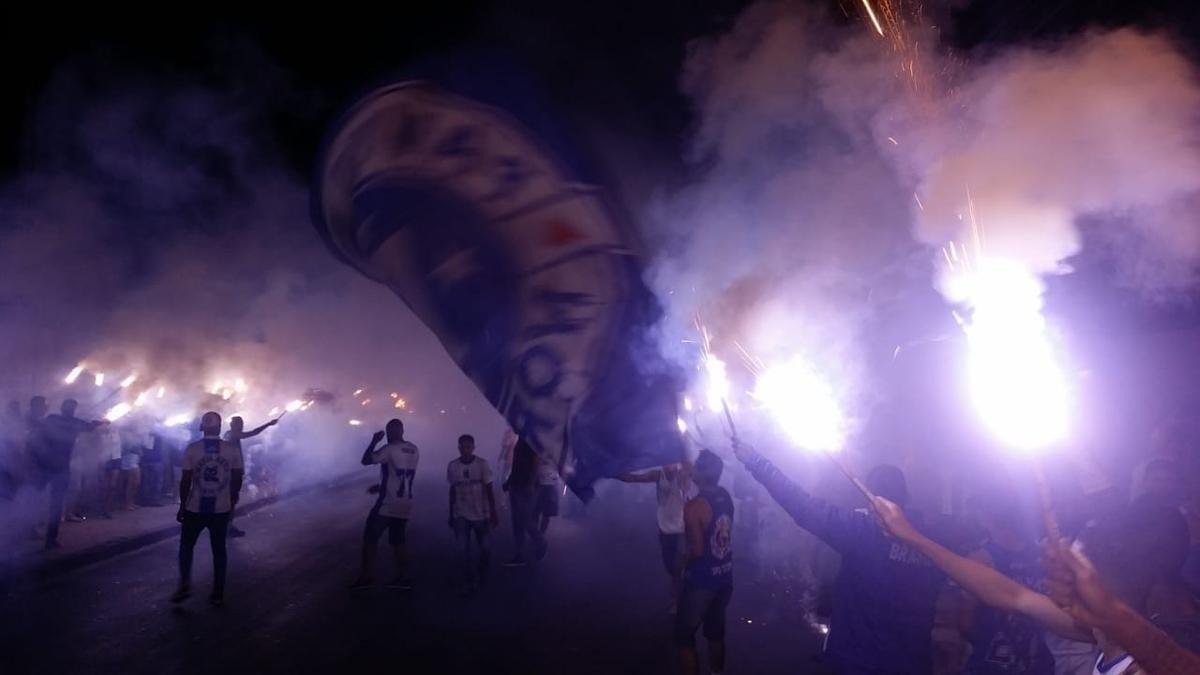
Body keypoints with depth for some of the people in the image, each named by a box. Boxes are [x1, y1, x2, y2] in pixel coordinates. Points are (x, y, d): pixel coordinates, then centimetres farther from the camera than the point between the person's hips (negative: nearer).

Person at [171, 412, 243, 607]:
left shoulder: (192, 449, -7)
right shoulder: (232, 449, -4)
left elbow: (186, 480, -7)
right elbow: (237, 478, 0)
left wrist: (182, 505, 3)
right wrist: (232, 500, 14)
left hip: (195, 508, -1)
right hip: (222, 509, 1)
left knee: (186, 546, 18)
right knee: (219, 549, 10)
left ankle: (184, 586, 8)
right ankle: (218, 594, 13)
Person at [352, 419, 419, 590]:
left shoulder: (390, 449, -14)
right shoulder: (414, 451, 9)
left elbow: (365, 460, -9)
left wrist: (374, 441, 4)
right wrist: (380, 486, 26)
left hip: (388, 503, -7)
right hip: (405, 503, 7)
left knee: (370, 538, 4)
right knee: (398, 541, 14)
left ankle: (365, 578, 4)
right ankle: (403, 579, 13)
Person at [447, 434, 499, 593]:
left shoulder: (482, 464, -9)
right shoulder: (452, 466, -3)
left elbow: (489, 490, -6)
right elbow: (452, 491, 6)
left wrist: (493, 513, -9)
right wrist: (451, 515, 10)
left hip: (481, 514, -1)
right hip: (461, 515, 1)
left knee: (484, 548, 9)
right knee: (464, 550, -4)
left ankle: (482, 574, 35)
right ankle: (469, 581, 9)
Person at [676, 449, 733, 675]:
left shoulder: (694, 507, -23)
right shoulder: (725, 496, -2)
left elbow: (697, 550, -23)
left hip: (702, 580, -7)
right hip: (725, 577, 7)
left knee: (684, 635, 9)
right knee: (716, 631, 21)